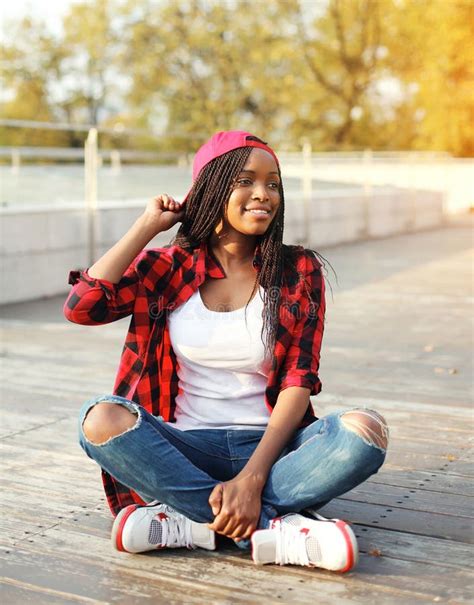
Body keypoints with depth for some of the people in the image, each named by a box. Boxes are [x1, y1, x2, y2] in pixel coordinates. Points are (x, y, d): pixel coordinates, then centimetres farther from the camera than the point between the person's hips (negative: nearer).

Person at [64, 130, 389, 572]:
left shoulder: (299, 271, 3)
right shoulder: (168, 268, 5)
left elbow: (299, 381, -5)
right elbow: (80, 307, -10)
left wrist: (252, 478, -20)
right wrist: (148, 225, -1)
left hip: (269, 447, 0)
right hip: (185, 448, 1)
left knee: (366, 430, -28)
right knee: (101, 420, -30)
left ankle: (188, 523, -26)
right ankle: (273, 528, -27)